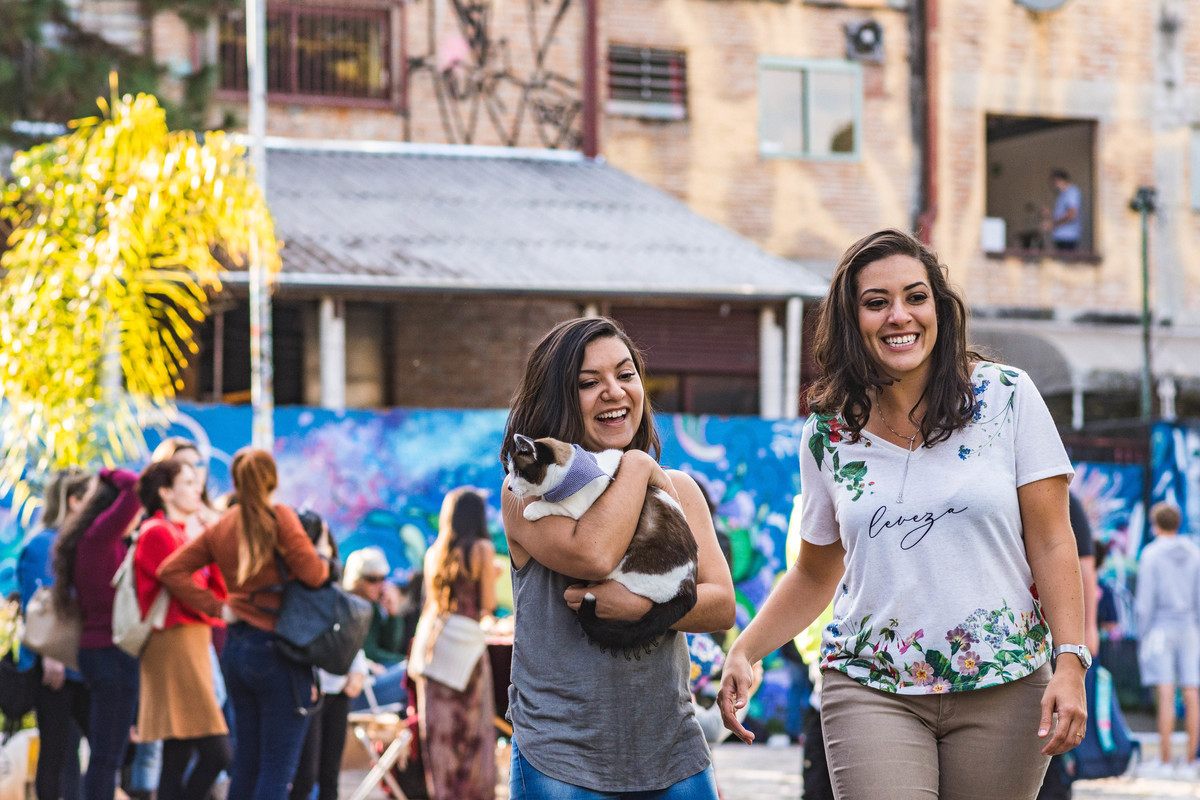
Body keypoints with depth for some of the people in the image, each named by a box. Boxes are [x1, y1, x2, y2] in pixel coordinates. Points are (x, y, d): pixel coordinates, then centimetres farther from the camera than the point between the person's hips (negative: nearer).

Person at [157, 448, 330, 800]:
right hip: (278, 650, -7)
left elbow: (171, 570, 8)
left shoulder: (220, 528, 8)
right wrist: (325, 560, 7)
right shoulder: (279, 518, -10)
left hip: (236, 648, 7)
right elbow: (312, 573, -15)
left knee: (245, 762, 15)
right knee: (278, 768, -4)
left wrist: (216, 607, 6)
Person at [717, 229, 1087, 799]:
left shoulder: (1007, 398, 0)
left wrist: (1071, 663, -11)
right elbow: (815, 574, 18)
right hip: (870, 689, 1)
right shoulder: (829, 433, 6)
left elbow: (1051, 544, -1)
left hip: (1003, 689, 0)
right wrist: (743, 652, 5)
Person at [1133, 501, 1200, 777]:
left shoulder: (1151, 554, -5)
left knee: (1165, 696, -8)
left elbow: (1145, 601, -8)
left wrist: (1142, 635, -1)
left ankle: (1165, 762, -10)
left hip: (1160, 627, -4)